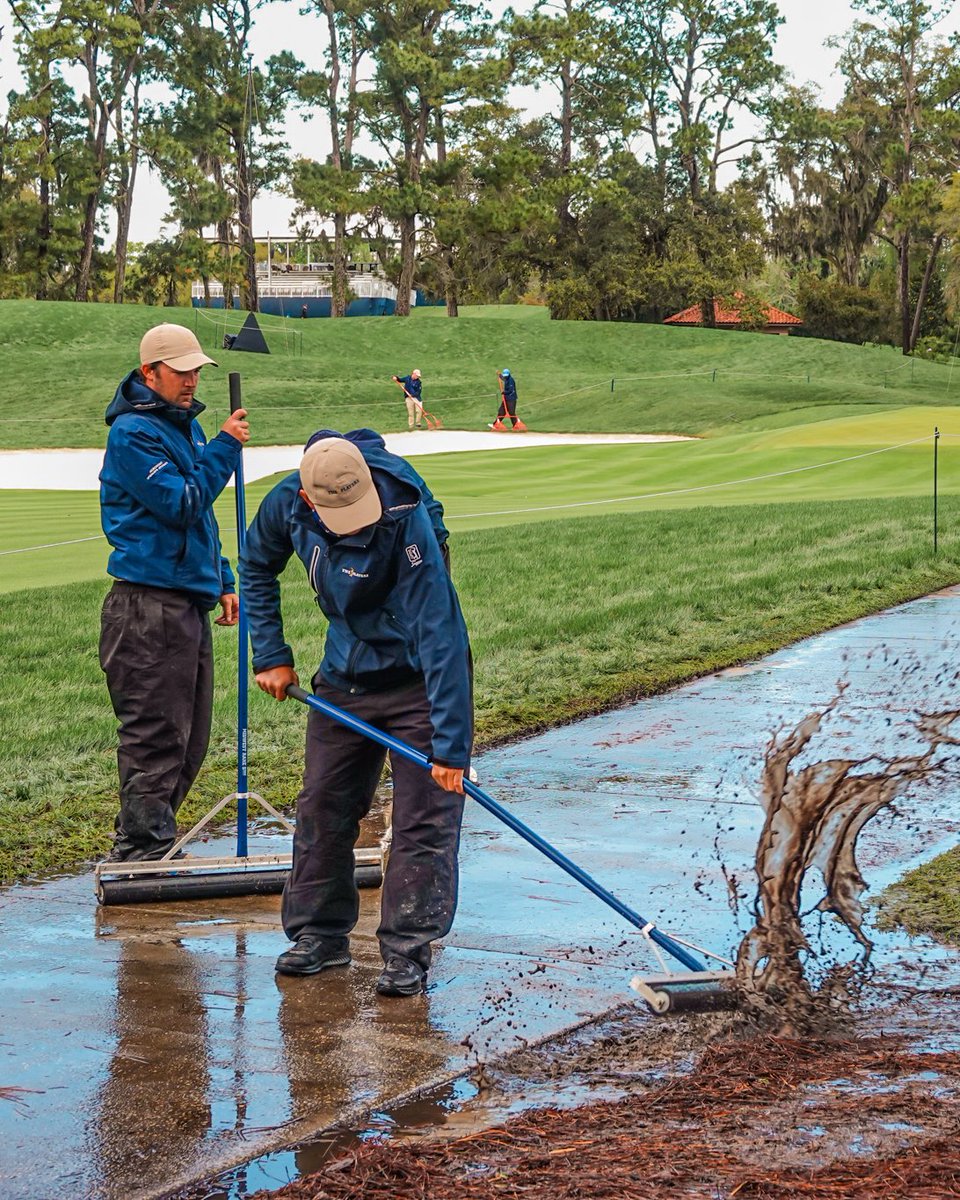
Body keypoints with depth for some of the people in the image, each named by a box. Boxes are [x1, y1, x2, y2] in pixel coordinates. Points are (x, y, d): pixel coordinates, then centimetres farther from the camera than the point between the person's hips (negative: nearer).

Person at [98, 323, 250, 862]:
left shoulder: (187, 424, 18)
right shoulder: (132, 433, -11)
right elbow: (181, 504, -18)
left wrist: (222, 581, 22)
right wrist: (225, 447, -15)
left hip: (191, 604, 9)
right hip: (149, 608, -9)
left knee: (189, 740, 12)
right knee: (156, 737, -7)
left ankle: (138, 844, 22)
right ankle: (145, 849, -1)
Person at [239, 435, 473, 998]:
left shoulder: (406, 521, -33)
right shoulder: (287, 503, -16)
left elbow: (438, 635, -35)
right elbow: (258, 567, 8)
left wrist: (450, 744, -37)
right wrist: (271, 655, 2)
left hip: (419, 678, -5)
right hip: (344, 677, 5)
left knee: (424, 819, -6)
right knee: (322, 807, 10)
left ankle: (407, 952, 2)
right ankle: (320, 933, 24)